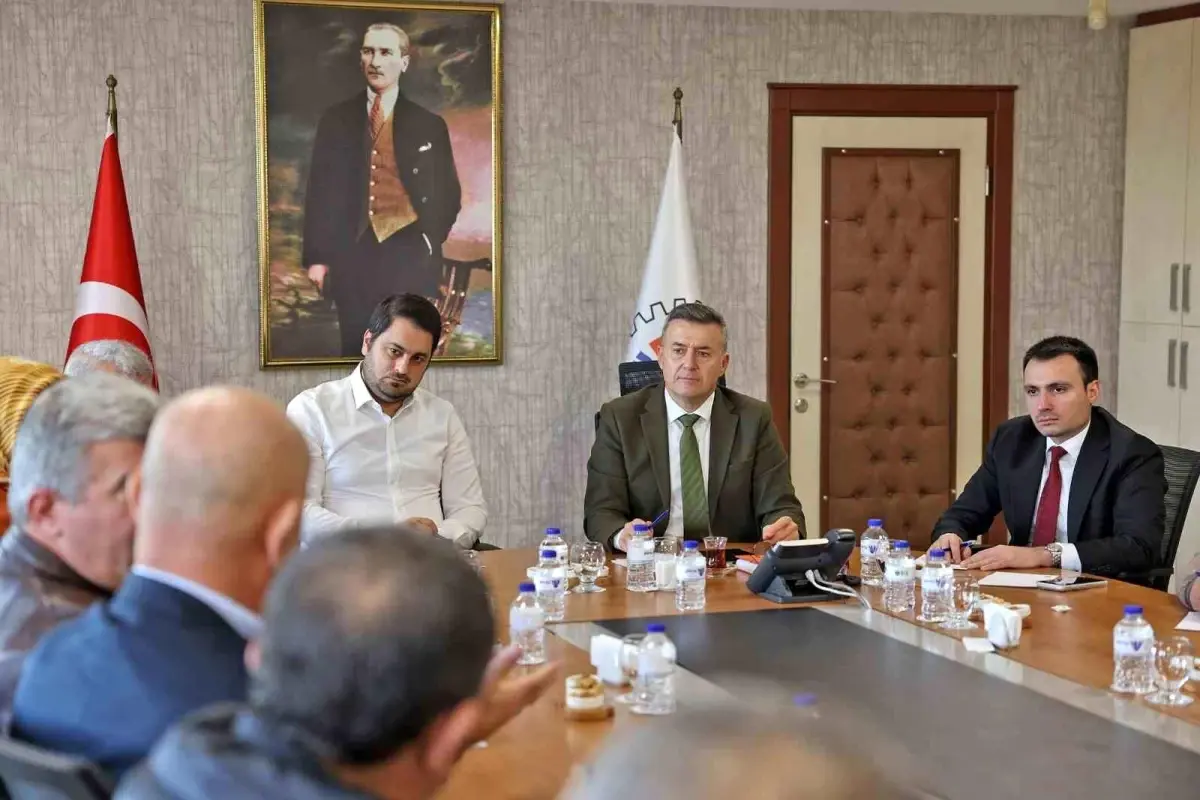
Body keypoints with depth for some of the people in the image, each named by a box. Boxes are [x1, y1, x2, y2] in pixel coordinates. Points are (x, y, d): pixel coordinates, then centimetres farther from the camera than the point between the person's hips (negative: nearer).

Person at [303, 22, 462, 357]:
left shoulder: (428, 125, 7)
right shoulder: (336, 121, 9)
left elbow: (448, 194, 10)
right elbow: (319, 189, 7)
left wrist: (429, 243, -2)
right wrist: (317, 256, 1)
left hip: (409, 255, -1)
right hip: (353, 254, 1)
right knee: (356, 348, 2)